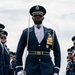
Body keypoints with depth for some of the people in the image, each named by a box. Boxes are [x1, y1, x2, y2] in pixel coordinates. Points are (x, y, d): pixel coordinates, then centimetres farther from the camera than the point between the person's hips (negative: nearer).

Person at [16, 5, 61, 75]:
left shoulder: (51, 32, 8)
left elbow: (57, 52, 9)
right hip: (31, 68, 0)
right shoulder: (26, 32, 7)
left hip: (47, 69, 1)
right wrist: (19, 69, -1)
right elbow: (19, 51, 7)